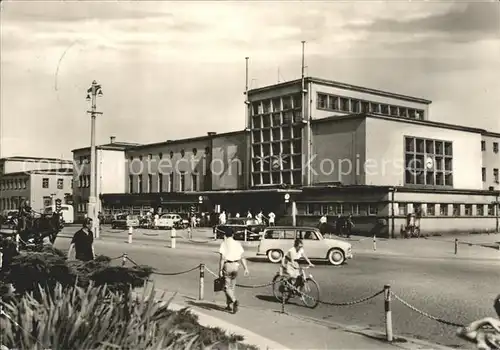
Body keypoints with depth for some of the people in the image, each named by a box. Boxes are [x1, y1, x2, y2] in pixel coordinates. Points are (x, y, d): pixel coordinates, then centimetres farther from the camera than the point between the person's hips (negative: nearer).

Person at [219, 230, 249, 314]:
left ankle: (234, 301, -21)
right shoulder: (238, 244, 5)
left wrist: (220, 270, -9)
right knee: (232, 286, 16)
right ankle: (229, 305, 22)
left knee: (227, 287, 1)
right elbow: (242, 257, 2)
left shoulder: (224, 244, -7)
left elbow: (222, 258, -13)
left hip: (227, 265, -5)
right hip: (236, 266, 5)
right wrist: (246, 268, 3)